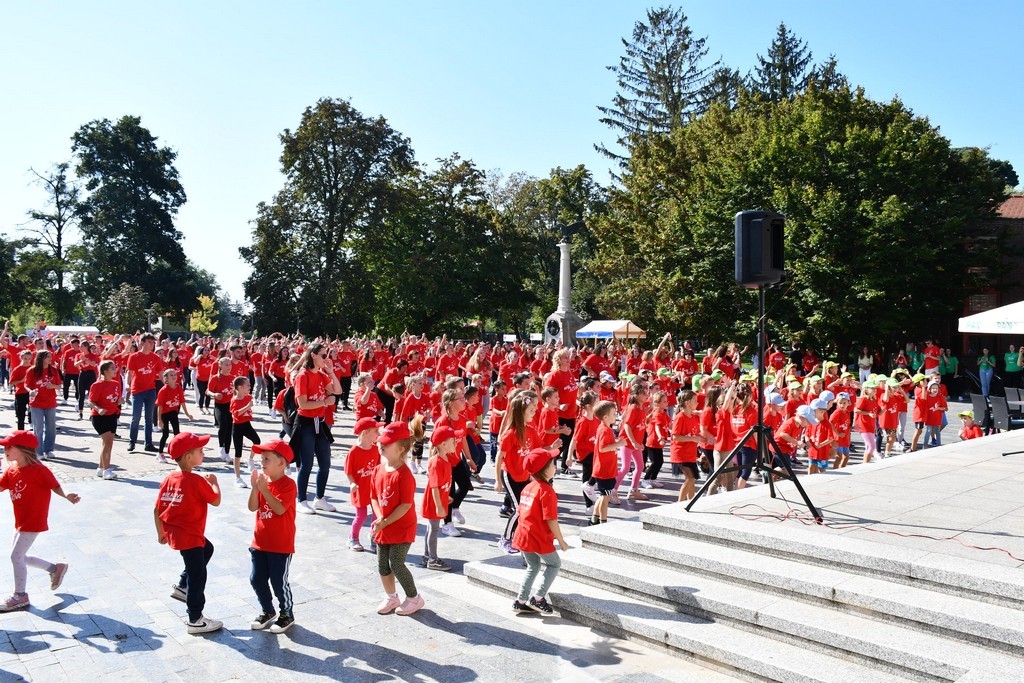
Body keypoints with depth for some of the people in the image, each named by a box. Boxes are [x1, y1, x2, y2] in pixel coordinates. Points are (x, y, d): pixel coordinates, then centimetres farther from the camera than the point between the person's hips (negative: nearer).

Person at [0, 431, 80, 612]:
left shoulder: (38, 470, -19)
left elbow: (54, 486, -15)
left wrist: (67, 496, -33)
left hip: (33, 522, -9)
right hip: (21, 522, 9)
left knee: (16, 556, -4)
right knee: (19, 556, 15)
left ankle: (20, 596, 12)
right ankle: (55, 568, 31)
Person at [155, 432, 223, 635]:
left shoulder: (169, 479, 2)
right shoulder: (197, 481, -21)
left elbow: (157, 509, 5)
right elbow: (216, 501, -11)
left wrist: (161, 533, 17)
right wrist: (214, 482, 5)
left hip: (173, 533, 8)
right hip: (189, 536, -8)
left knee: (206, 549, 31)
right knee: (197, 575, 5)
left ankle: (182, 586, 31)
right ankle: (196, 620, 16)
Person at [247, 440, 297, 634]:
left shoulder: (288, 484, -16)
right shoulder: (262, 481, 4)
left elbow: (280, 509, -27)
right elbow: (252, 507, -4)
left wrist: (264, 489, -29)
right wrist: (255, 487, -18)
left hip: (281, 545, -7)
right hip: (260, 542, 7)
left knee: (279, 581, 2)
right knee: (257, 579, 13)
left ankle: (287, 614, 22)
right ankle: (267, 611, 33)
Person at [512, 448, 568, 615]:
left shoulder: (528, 487, 8)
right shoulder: (547, 491, -18)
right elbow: (551, 520, -19)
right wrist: (561, 541, -9)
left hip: (523, 535, 8)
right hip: (539, 539, -8)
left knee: (533, 567, 22)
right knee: (554, 564, 11)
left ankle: (521, 601, 23)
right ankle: (538, 598, 8)